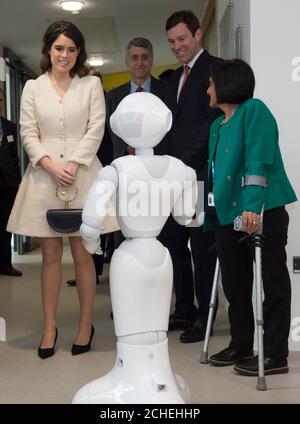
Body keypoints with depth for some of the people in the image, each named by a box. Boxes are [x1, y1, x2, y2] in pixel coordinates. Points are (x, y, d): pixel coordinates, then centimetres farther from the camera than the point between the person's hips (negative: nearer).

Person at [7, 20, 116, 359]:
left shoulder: (91, 84, 7)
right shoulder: (32, 87, 10)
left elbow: (96, 129, 0)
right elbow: (28, 133, 4)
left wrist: (73, 164, -11)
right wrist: (51, 166, -10)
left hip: (82, 175, -1)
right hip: (44, 176, 1)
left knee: (82, 254, 1)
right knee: (50, 255, 6)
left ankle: (86, 324, 13)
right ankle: (49, 327, 14)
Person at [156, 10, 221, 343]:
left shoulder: (214, 69, -4)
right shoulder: (175, 77, 21)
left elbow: (215, 119, -14)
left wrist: (186, 163, -16)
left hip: (199, 174, -8)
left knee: (202, 246, -1)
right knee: (172, 243, 10)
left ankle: (204, 316, 9)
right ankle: (184, 310, 22)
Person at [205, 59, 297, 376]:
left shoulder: (254, 110, -6)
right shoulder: (217, 125, 18)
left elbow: (259, 162, -18)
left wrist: (252, 207, -27)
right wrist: (211, 216, 18)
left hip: (260, 212, -8)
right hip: (227, 213, 9)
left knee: (272, 282, 0)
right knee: (234, 282, 13)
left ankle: (275, 355, 6)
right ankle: (241, 345, 27)